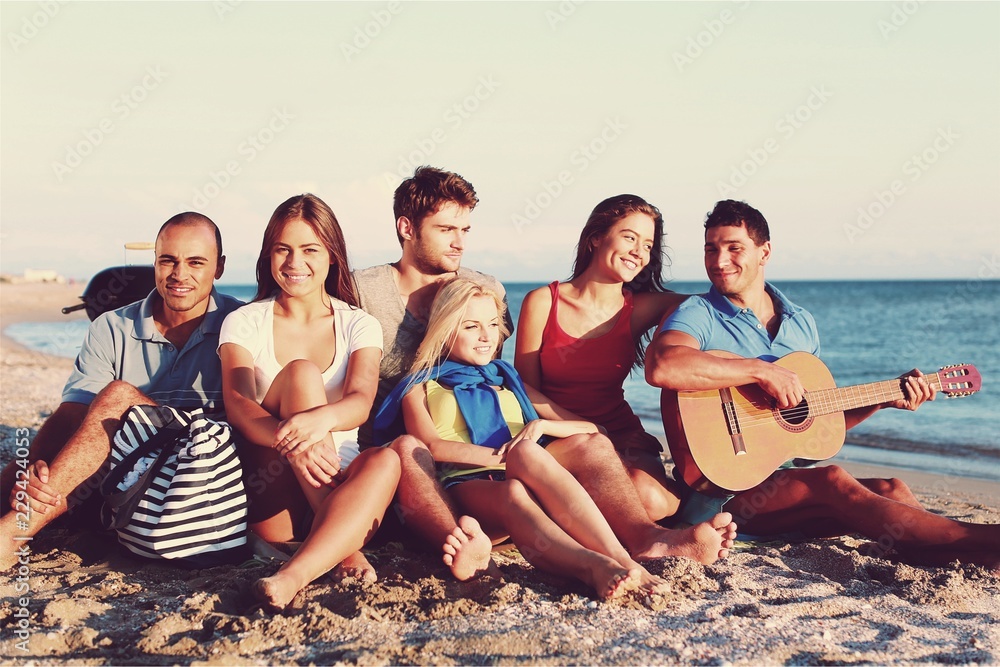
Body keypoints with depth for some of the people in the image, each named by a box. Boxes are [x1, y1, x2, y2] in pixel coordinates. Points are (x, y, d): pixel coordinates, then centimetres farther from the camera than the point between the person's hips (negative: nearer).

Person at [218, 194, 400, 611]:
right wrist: (289, 440, -36)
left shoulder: (358, 326, 8)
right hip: (269, 499, -1)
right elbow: (237, 405, -13)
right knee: (301, 372, -24)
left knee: (385, 461, -33)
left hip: (339, 485, 1)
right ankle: (342, 548, -31)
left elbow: (361, 402, -12)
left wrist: (323, 417, -38)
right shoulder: (244, 323, 6)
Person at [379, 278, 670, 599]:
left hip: (525, 481, 2)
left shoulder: (509, 380, 32)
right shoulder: (422, 387, 23)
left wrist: (540, 425, 1)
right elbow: (431, 447, 0)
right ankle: (595, 566, -62)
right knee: (513, 492, -38)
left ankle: (618, 557, -49)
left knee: (527, 452, -35)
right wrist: (506, 457, -11)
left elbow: (590, 428, 23)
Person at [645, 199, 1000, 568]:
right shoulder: (697, 315, -7)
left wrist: (886, 398, 10)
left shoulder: (802, 323, 14)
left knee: (889, 491, -17)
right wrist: (761, 371, -26)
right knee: (833, 481, -28)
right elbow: (661, 367, -31)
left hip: (787, 486, 7)